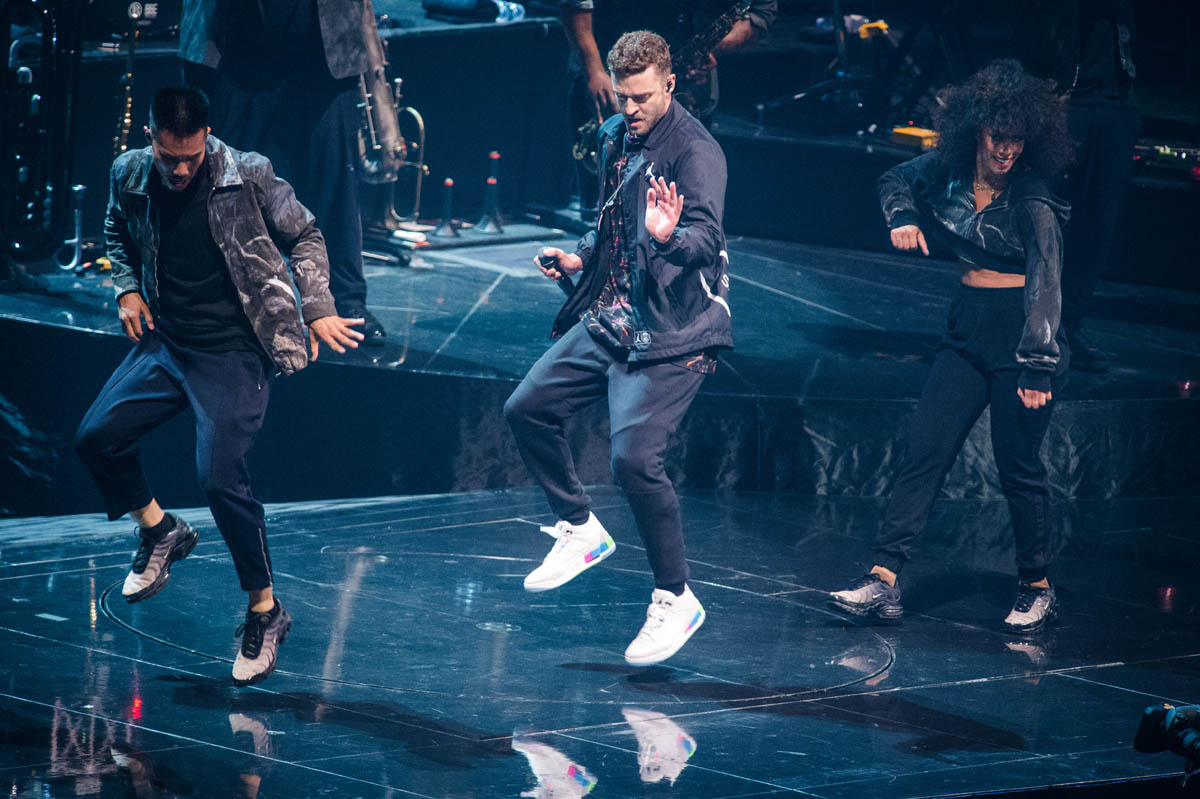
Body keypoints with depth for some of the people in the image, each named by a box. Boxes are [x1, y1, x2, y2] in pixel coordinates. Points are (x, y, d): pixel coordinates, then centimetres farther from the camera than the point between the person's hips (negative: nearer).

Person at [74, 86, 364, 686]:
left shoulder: (249, 176, -12)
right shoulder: (130, 176, -1)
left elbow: (304, 237, 2)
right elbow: (117, 235, 21)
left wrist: (318, 309, -7)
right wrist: (127, 289, 4)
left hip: (233, 353, -5)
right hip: (163, 344, 5)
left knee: (220, 478, -19)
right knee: (94, 439, -4)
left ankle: (265, 610, -2)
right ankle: (159, 531, 24)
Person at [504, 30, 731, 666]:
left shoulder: (693, 151, -16)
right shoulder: (617, 139, 11)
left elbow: (707, 237, -29)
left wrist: (669, 236, -48)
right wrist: (580, 258, 12)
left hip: (670, 333, -9)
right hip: (609, 320, 9)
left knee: (633, 456, -20)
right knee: (528, 408, 8)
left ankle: (675, 600, -7)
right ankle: (579, 530, 25)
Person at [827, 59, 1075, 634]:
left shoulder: (1032, 202, -16)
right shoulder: (950, 170, 1)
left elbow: (1044, 283, -23)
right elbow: (896, 179, 23)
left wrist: (1037, 366, -32)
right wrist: (903, 217, 0)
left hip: (1023, 334, -6)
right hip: (968, 332, 6)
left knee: (1018, 464, -1)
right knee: (925, 450, -2)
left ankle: (1037, 588, 16)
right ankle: (884, 580, -6)